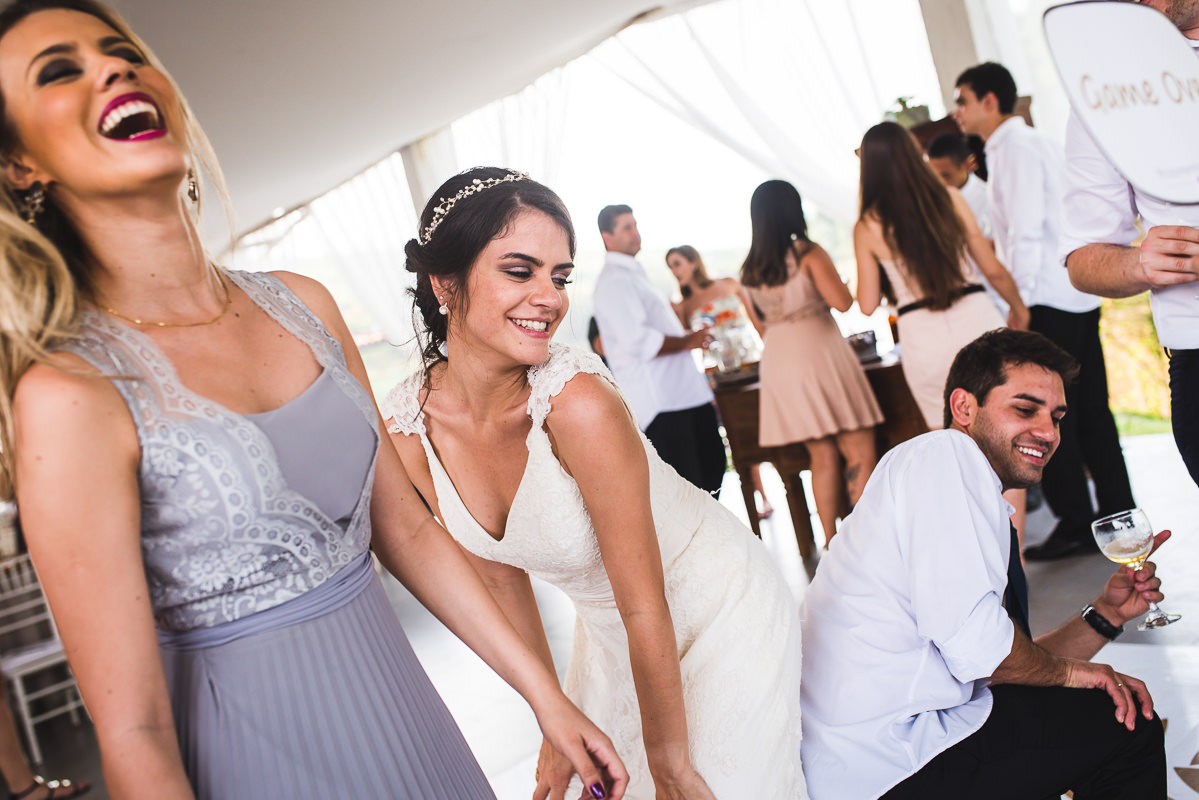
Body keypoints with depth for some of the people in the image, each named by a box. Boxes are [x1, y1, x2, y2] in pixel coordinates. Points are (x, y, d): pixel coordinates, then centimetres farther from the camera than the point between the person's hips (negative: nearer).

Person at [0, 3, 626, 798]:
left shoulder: (302, 305, -1)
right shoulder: (69, 397, -19)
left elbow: (408, 530, 4)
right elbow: (134, 733, -16)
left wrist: (548, 696, 5)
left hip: (404, 714, 6)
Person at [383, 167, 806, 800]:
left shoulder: (579, 403, -33)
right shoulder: (405, 428, -16)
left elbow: (645, 610, -24)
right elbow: (500, 580, -3)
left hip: (718, 612, -4)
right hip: (606, 625, 5)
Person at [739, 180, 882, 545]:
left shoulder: (750, 269, 8)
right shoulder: (808, 253, -9)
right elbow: (842, 302, -15)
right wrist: (839, 283, 5)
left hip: (777, 361, 6)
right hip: (818, 351, -6)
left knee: (822, 455, 13)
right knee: (859, 450, 0)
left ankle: (831, 541, 15)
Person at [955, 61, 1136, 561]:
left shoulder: (1014, 148, -11)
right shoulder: (1037, 143, 18)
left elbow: (1027, 233, -19)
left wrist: (1019, 303, -19)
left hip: (1047, 302, -9)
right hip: (1076, 295, 9)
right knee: (1090, 410, 11)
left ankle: (1075, 525, 5)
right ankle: (1117, 515, 17)